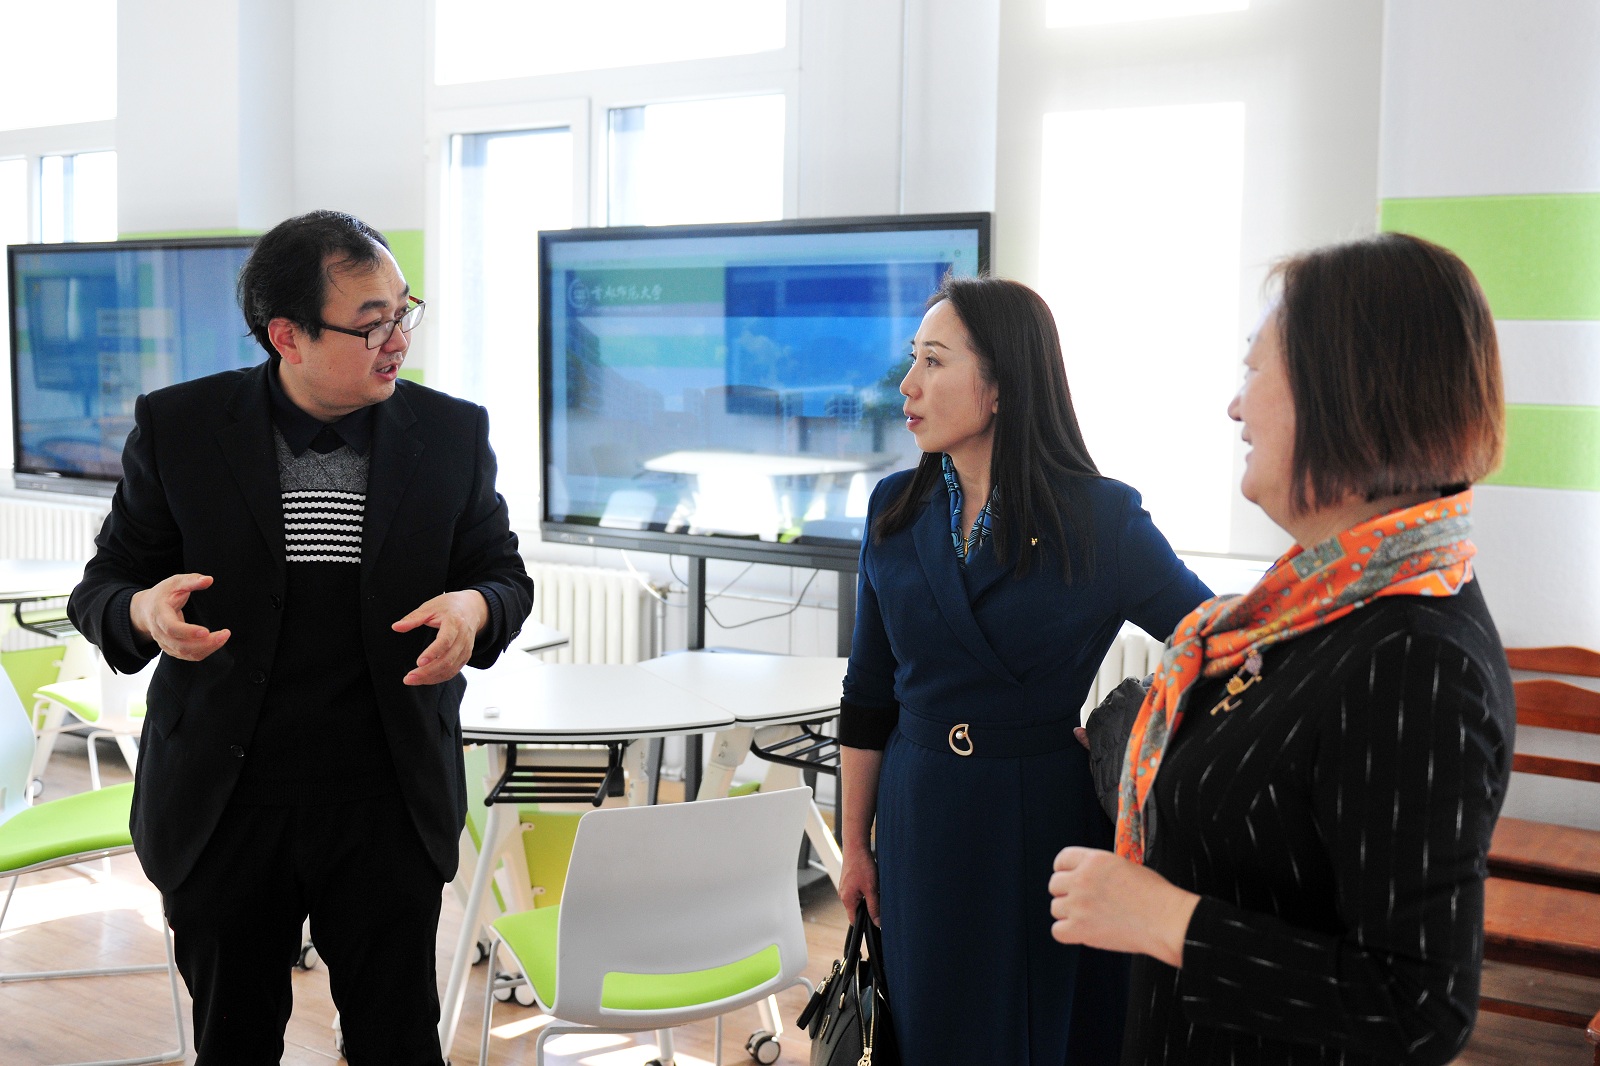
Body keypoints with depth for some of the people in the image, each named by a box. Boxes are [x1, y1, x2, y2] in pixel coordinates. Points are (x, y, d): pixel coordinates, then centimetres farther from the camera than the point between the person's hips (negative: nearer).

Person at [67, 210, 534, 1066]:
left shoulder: (451, 433, -1)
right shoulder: (177, 427, -4)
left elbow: (503, 572, 8)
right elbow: (101, 587, 2)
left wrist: (475, 608, -17)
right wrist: (144, 611, -22)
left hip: (387, 804, 0)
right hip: (223, 804, 0)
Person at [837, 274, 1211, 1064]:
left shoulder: (1102, 519, -10)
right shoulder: (896, 510, 1)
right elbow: (869, 694, 6)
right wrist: (854, 845, 7)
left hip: (1050, 820, -3)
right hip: (920, 821, 3)